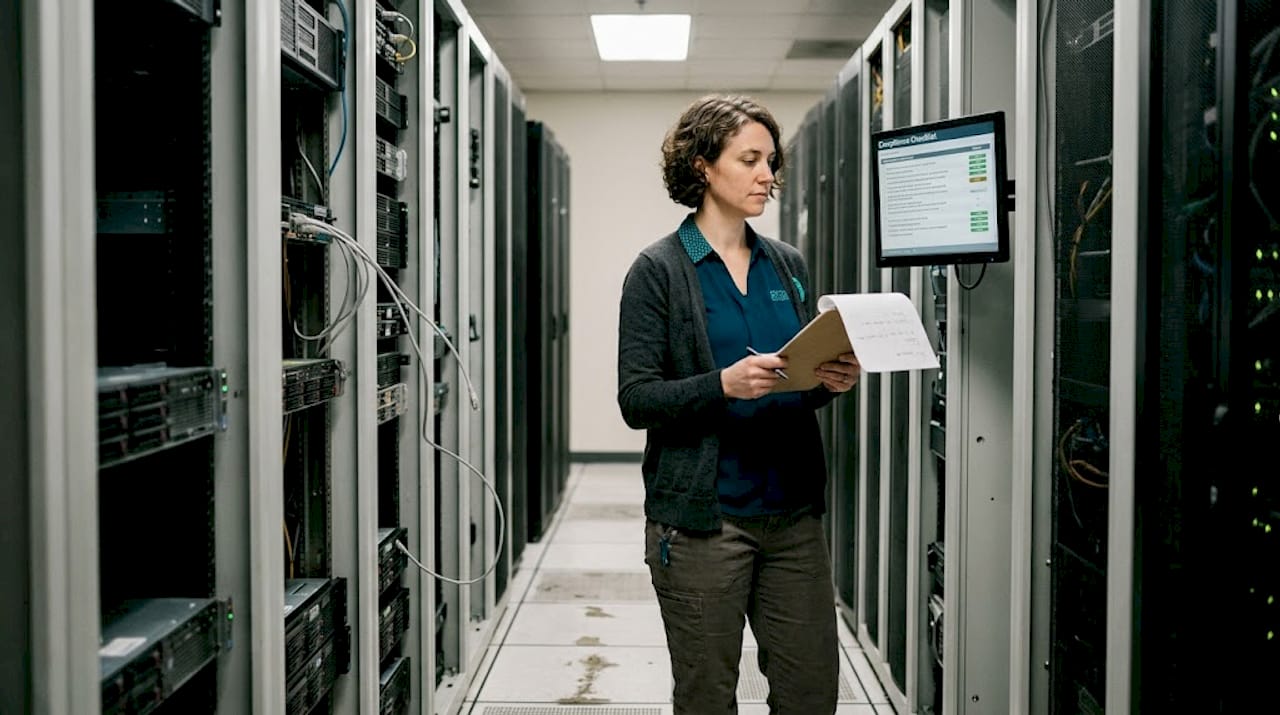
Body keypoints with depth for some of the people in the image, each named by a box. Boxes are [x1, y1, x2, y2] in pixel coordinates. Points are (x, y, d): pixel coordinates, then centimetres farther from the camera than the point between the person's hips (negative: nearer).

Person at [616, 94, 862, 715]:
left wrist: (831, 381, -4)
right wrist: (725, 384, -25)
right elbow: (636, 400, -11)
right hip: (702, 517, -5)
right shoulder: (659, 271, -5)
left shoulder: (787, 267, 11)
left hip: (792, 511, 5)